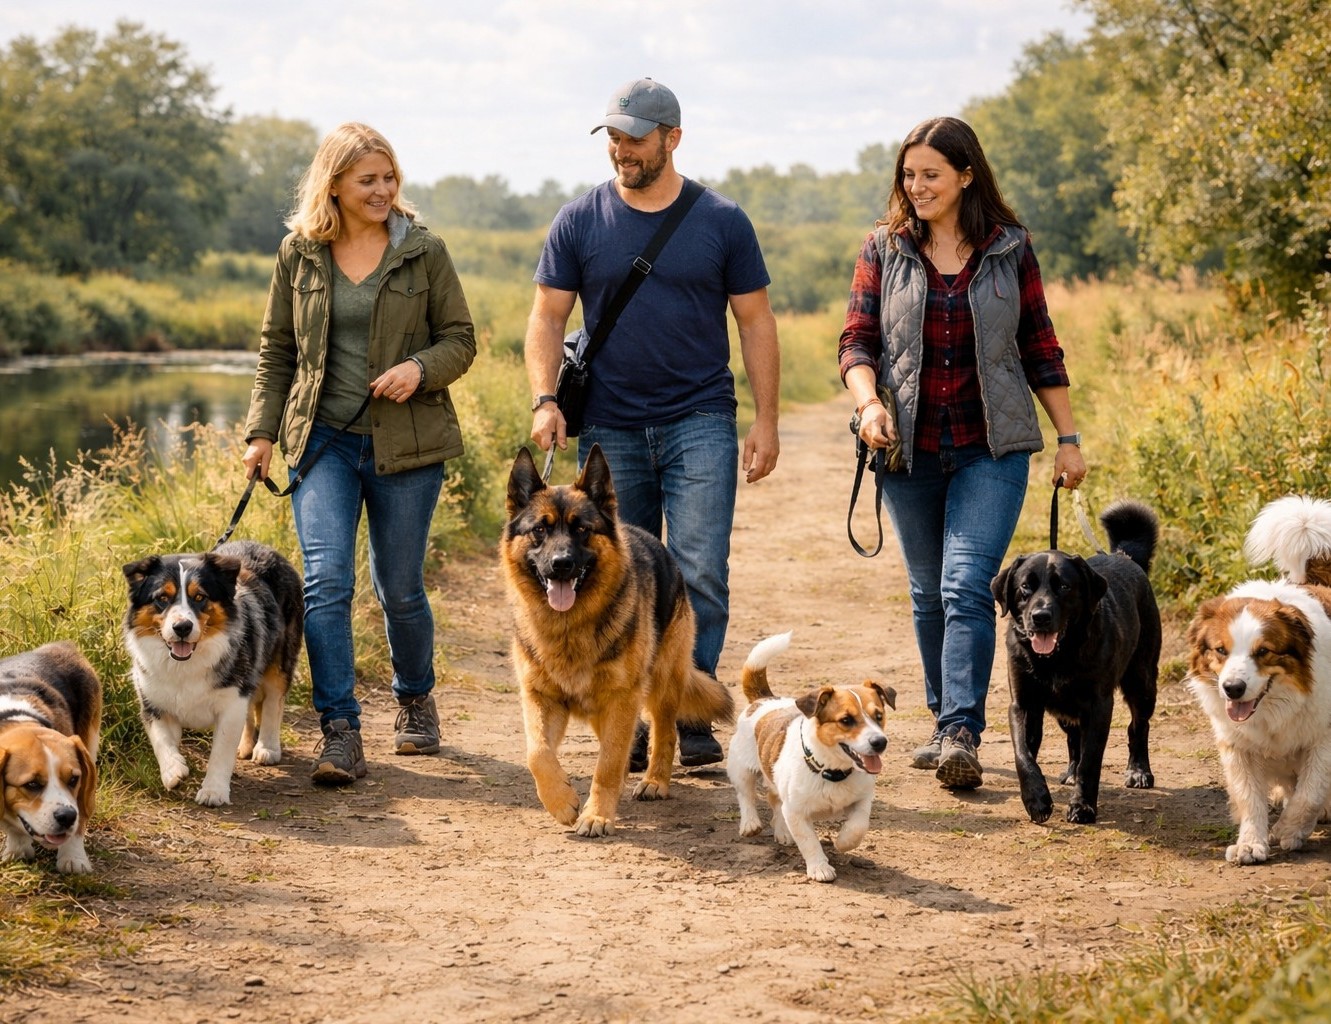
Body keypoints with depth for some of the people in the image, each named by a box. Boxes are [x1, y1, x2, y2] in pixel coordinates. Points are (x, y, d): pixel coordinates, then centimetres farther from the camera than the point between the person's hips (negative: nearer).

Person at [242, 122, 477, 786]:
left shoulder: (423, 251, 0)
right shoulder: (299, 253, 4)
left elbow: (460, 338, 4)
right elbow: (276, 351, 11)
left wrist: (420, 367, -16)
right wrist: (262, 432, 3)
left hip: (405, 444, -1)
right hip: (324, 439, 1)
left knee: (399, 587, 7)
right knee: (326, 579, -13)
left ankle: (416, 698, 33)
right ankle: (339, 730, -10)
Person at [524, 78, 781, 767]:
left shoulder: (722, 221, 3)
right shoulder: (579, 221, 4)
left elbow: (755, 322, 6)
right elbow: (547, 317, 5)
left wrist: (766, 420, 0)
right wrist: (544, 399, -10)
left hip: (700, 424, -1)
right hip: (609, 427, 2)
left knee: (701, 571, -10)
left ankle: (691, 715, 0)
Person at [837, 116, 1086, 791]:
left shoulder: (1009, 248, 3)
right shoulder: (883, 250, 4)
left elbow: (1039, 348, 8)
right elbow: (857, 340, 1)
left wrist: (1068, 438, 8)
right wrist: (868, 403, -19)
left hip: (991, 449, -2)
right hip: (909, 450, 2)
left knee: (966, 587, -14)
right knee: (929, 594, 11)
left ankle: (962, 735, -17)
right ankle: (945, 721, 24)